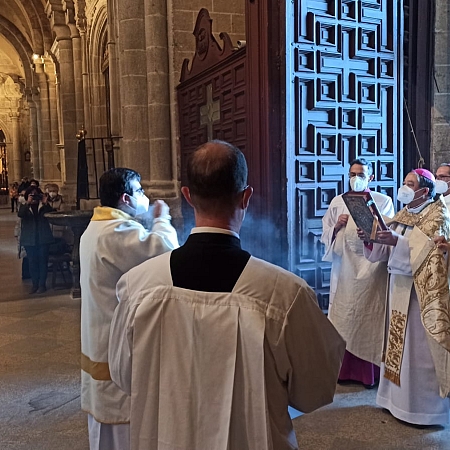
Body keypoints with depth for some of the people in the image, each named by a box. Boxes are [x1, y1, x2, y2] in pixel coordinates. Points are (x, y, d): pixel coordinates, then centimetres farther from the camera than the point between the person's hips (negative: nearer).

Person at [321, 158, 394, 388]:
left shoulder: (383, 201, 5)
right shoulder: (337, 202, 11)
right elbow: (325, 236, 10)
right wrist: (337, 226, -9)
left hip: (371, 267, -2)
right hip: (344, 268, 2)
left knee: (370, 318, -1)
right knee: (343, 319, 3)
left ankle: (369, 372, 10)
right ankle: (343, 369, 14)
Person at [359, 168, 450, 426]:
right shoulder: (403, 215, 14)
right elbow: (387, 251, 10)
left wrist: (399, 240, -31)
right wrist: (370, 240, -8)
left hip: (422, 291, -7)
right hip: (399, 287, 7)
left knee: (419, 346, -3)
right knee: (400, 343, 12)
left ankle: (423, 406, 9)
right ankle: (399, 397, 24)